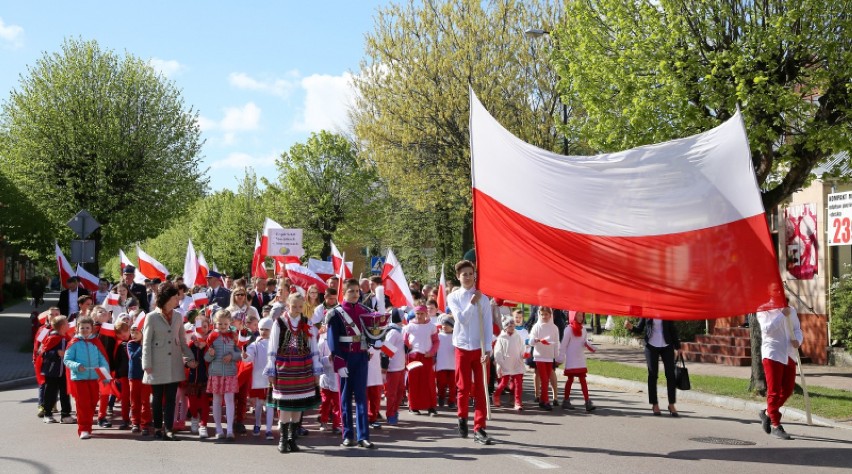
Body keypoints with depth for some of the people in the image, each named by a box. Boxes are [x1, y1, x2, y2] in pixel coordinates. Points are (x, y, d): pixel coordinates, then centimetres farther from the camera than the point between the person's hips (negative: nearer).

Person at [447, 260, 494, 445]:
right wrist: (472, 303, -14)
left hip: (480, 348, 0)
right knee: (464, 387, 5)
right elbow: (461, 318, -10)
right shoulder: (454, 297, 3)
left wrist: (487, 349, -9)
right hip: (463, 347, 0)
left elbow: (488, 324, -2)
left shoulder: (483, 298, 2)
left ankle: (479, 429, -2)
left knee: (480, 388, -3)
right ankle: (462, 417, 30)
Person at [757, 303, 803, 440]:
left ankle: (768, 413, 29)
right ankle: (775, 425, 3)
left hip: (789, 355, 6)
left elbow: (797, 329, 16)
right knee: (774, 391, -4)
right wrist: (782, 315, -20)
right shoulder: (764, 311, -4)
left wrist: (798, 340, -6)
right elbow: (767, 329, -18)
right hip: (773, 354, -6)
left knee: (787, 390, 7)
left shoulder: (791, 311, 14)